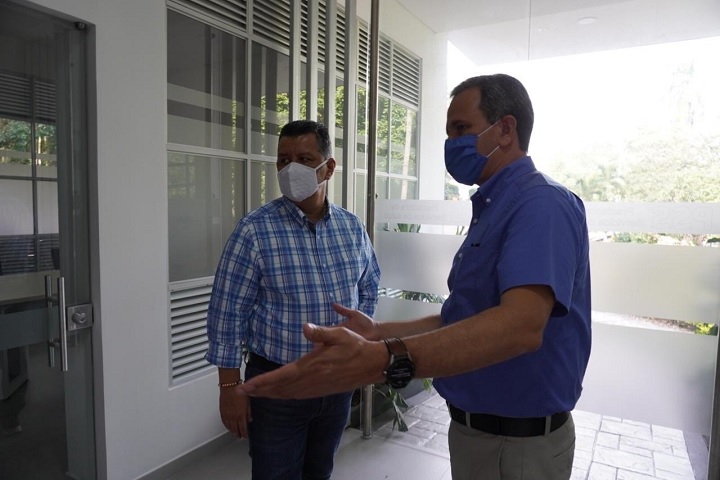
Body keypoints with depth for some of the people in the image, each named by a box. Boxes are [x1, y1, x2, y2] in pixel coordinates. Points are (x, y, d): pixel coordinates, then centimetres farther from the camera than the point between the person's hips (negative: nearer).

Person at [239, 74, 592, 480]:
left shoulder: (542, 203, -21)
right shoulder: (494, 209, 10)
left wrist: (382, 360, -48)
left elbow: (521, 324, -37)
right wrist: (380, 333, 7)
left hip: (518, 441, -8)